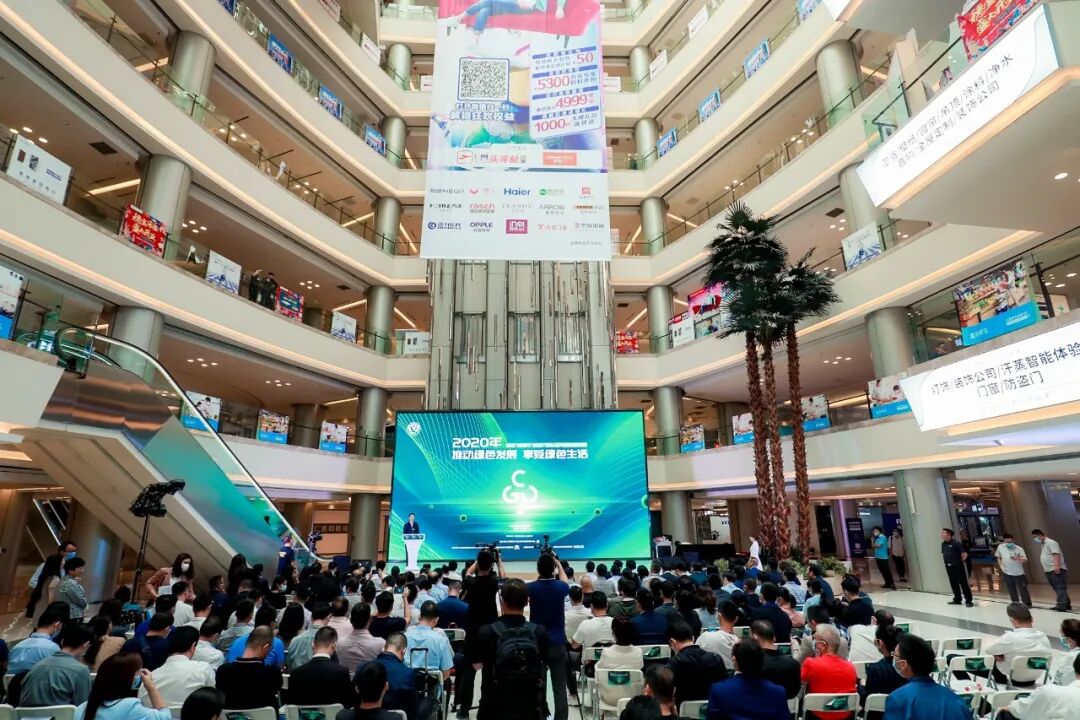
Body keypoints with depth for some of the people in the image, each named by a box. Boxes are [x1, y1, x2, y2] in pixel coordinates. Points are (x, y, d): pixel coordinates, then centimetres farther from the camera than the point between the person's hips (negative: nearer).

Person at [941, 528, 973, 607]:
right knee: (953, 584, 13)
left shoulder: (956, 543, -14)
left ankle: (968, 601, 7)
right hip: (948, 567, 7)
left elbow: (964, 554, -14)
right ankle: (957, 600, 23)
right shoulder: (943, 544, 8)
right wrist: (947, 562, 13)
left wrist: (960, 562, -3)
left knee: (963, 583, 0)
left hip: (957, 567, -7)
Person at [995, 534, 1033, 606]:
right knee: (1011, 590, 13)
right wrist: (1001, 566, 2)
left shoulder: (1019, 548, -9)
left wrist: (1018, 559, -33)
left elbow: (1025, 560, -14)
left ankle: (1027, 603, 22)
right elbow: (998, 557, 14)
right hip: (1007, 573, 3)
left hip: (1018, 573, -3)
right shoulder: (1000, 547, 0)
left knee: (1022, 589, 6)